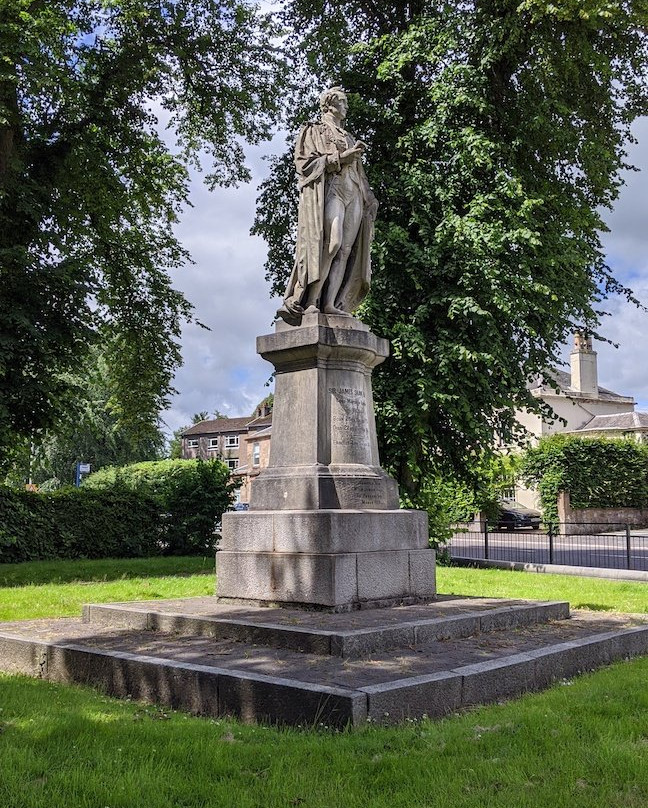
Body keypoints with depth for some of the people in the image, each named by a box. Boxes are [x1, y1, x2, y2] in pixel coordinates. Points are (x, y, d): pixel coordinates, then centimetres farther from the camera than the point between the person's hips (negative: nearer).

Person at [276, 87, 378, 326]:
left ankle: (330, 303, -15)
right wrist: (340, 157, -10)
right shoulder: (313, 131, 13)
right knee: (331, 242, -25)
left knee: (346, 250, -9)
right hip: (327, 189, -7)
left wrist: (369, 200, 14)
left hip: (352, 194, 7)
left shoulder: (348, 138, 33)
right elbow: (304, 162, -2)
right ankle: (310, 302, -26)